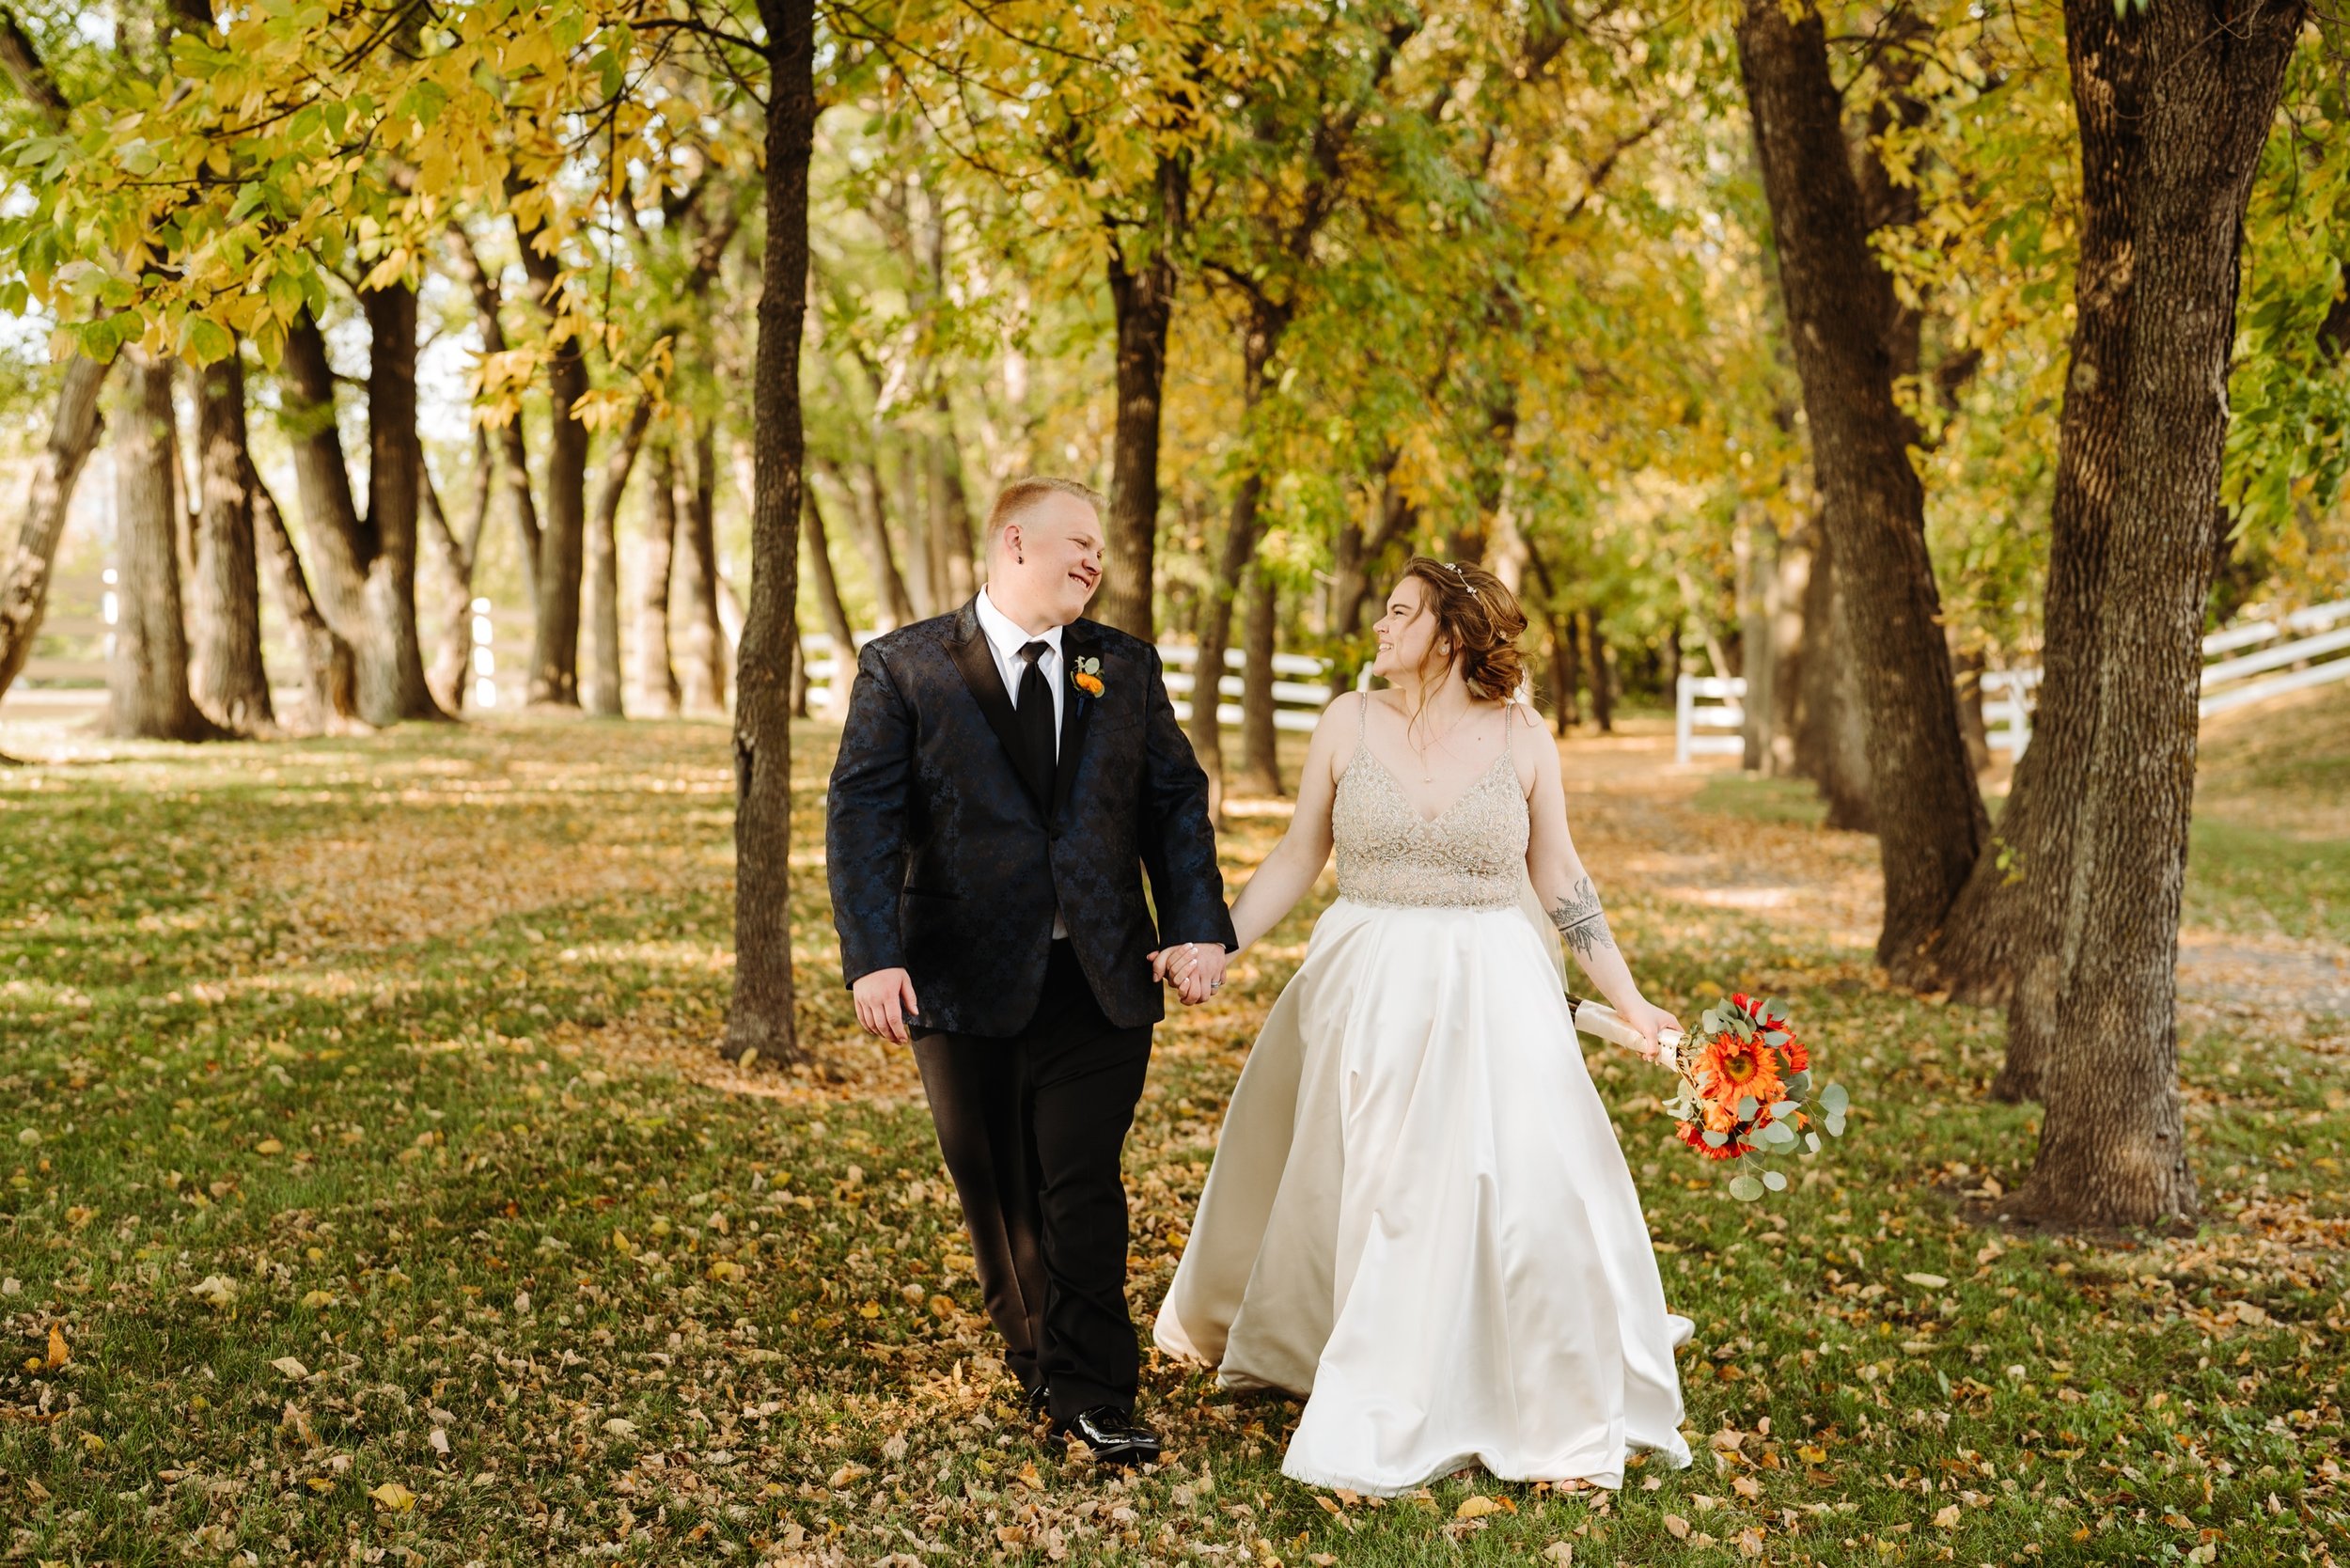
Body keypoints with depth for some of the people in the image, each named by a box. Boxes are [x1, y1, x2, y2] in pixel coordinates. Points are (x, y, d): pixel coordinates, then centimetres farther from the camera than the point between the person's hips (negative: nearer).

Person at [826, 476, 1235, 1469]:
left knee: (1083, 1190, -1)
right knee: (996, 1192, 11)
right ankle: (1038, 1360, 29)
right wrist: (873, 956, -19)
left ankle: (1090, 1393, 8)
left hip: (1101, 980, 1)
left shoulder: (1126, 668, 9)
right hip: (966, 980, -1)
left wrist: (1198, 925, -6)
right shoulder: (904, 669, -1)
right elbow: (863, 815, -8)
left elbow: (1177, 799, 8)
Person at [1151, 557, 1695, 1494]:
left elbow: (1560, 877, 5)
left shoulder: (1521, 738, -1)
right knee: (1370, 1200, 8)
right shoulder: (1349, 724, 0)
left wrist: (1629, 1002, 3)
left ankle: (1559, 1421, 17)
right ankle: (1382, 1424, 26)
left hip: (1491, 999, 0)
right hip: (1366, 995, 1)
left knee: (1524, 1194, -2)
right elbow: (1296, 859, 5)